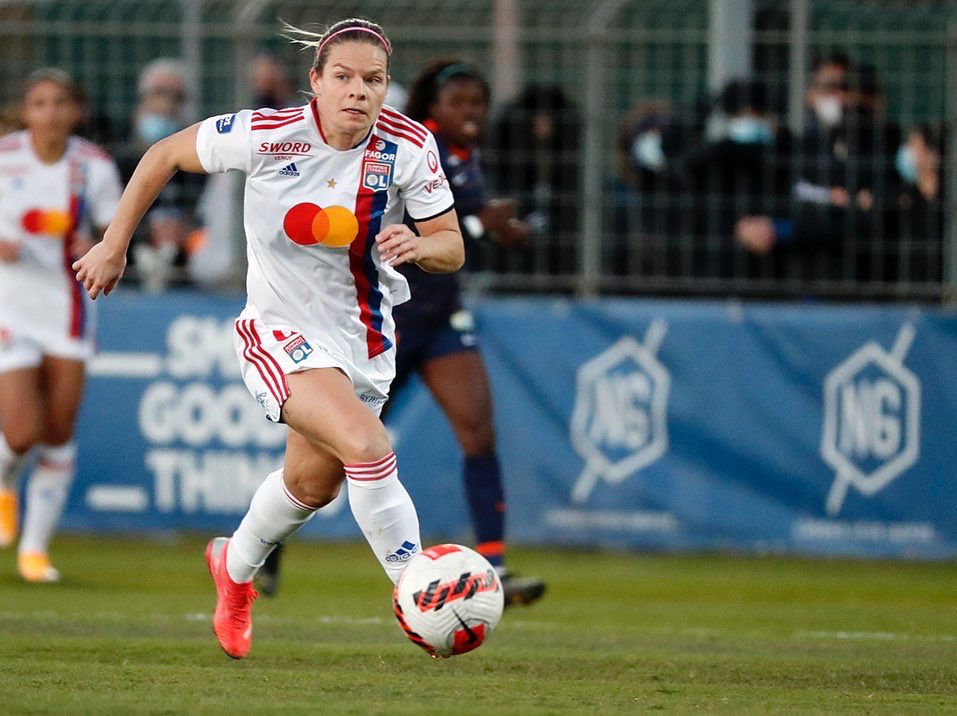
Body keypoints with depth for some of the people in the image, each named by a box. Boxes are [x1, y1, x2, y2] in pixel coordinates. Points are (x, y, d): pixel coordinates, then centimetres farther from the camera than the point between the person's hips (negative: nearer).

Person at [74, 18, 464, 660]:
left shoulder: (409, 146, -14)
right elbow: (165, 155, -5)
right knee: (368, 449, -28)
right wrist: (114, 246, -1)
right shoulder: (267, 135, -21)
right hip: (282, 332, -5)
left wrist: (418, 245, -29)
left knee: (313, 484, 22)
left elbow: (453, 248, -6)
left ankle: (235, 567, 51)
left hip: (366, 337, 5)